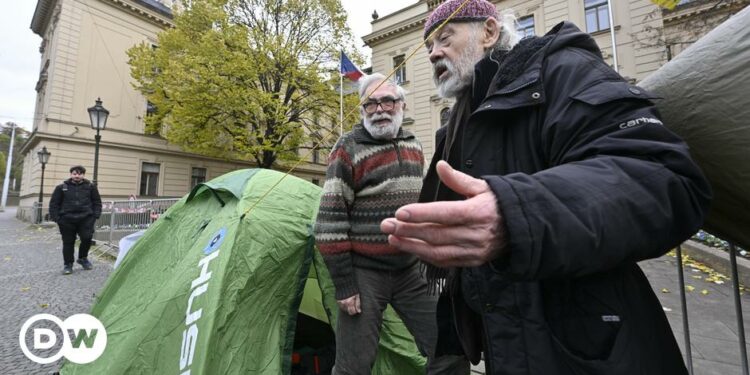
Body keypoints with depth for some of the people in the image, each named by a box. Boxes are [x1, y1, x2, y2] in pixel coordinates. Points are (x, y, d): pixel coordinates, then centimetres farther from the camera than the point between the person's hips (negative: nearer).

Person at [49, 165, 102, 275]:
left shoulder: (90, 187, 6)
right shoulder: (62, 187, 6)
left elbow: (97, 202, 10)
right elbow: (54, 204, 8)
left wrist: (95, 215, -1)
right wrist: (56, 218, -1)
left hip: (86, 218, 0)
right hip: (67, 220, 1)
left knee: (87, 238, -10)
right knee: (68, 242, 6)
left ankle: (83, 258, 15)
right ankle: (68, 264, 19)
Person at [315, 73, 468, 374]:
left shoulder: (414, 146, 8)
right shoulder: (349, 149, -9)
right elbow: (331, 220, -13)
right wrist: (343, 283, -13)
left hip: (411, 269, 5)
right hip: (364, 271, -4)